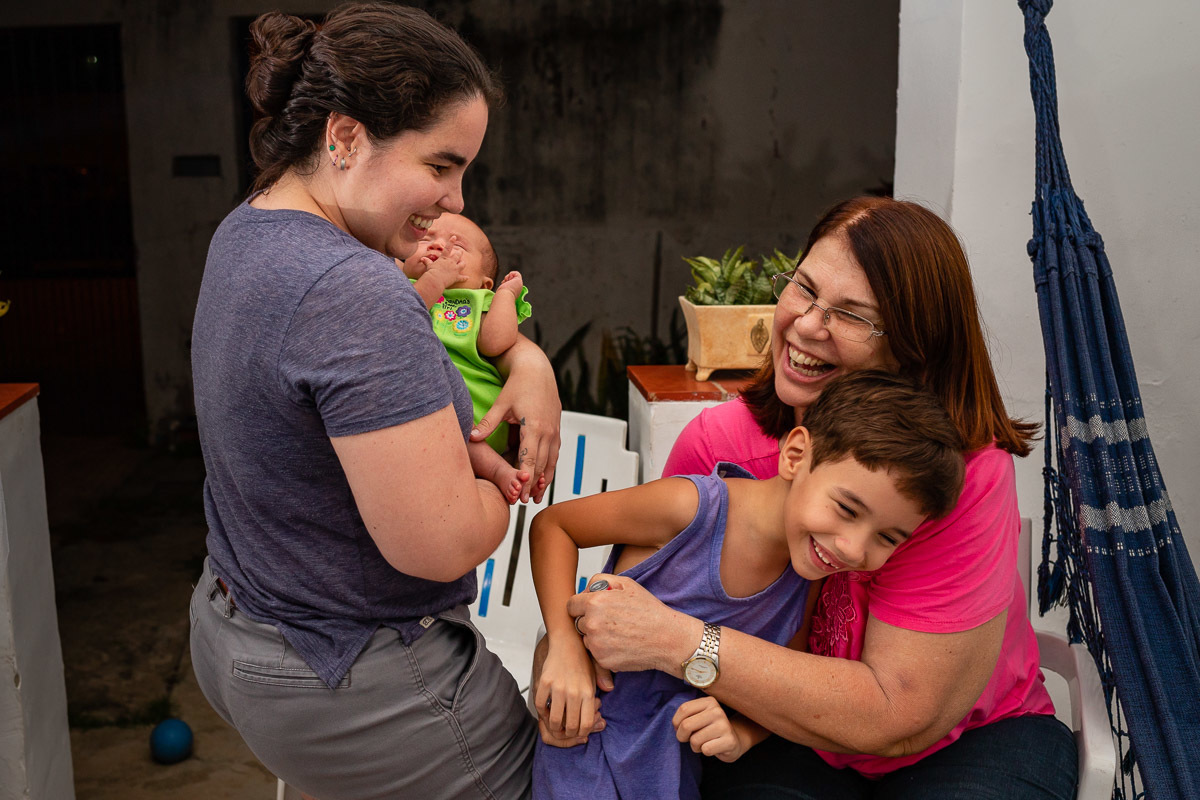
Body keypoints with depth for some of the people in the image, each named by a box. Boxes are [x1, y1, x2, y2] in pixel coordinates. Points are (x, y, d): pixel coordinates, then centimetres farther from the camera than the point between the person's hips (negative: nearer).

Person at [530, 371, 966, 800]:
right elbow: (552, 524, -16)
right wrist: (566, 647, -25)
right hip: (584, 727, -3)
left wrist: (742, 734, -17)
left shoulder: (810, 581, -9)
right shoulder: (693, 507, -26)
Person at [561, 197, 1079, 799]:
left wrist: (678, 641, -31)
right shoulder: (716, 443, -13)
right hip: (785, 732, 1)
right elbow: (651, 581, 3)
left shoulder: (963, 473, -26)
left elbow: (895, 718, -27)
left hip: (973, 741, -1)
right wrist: (570, 646, -19)